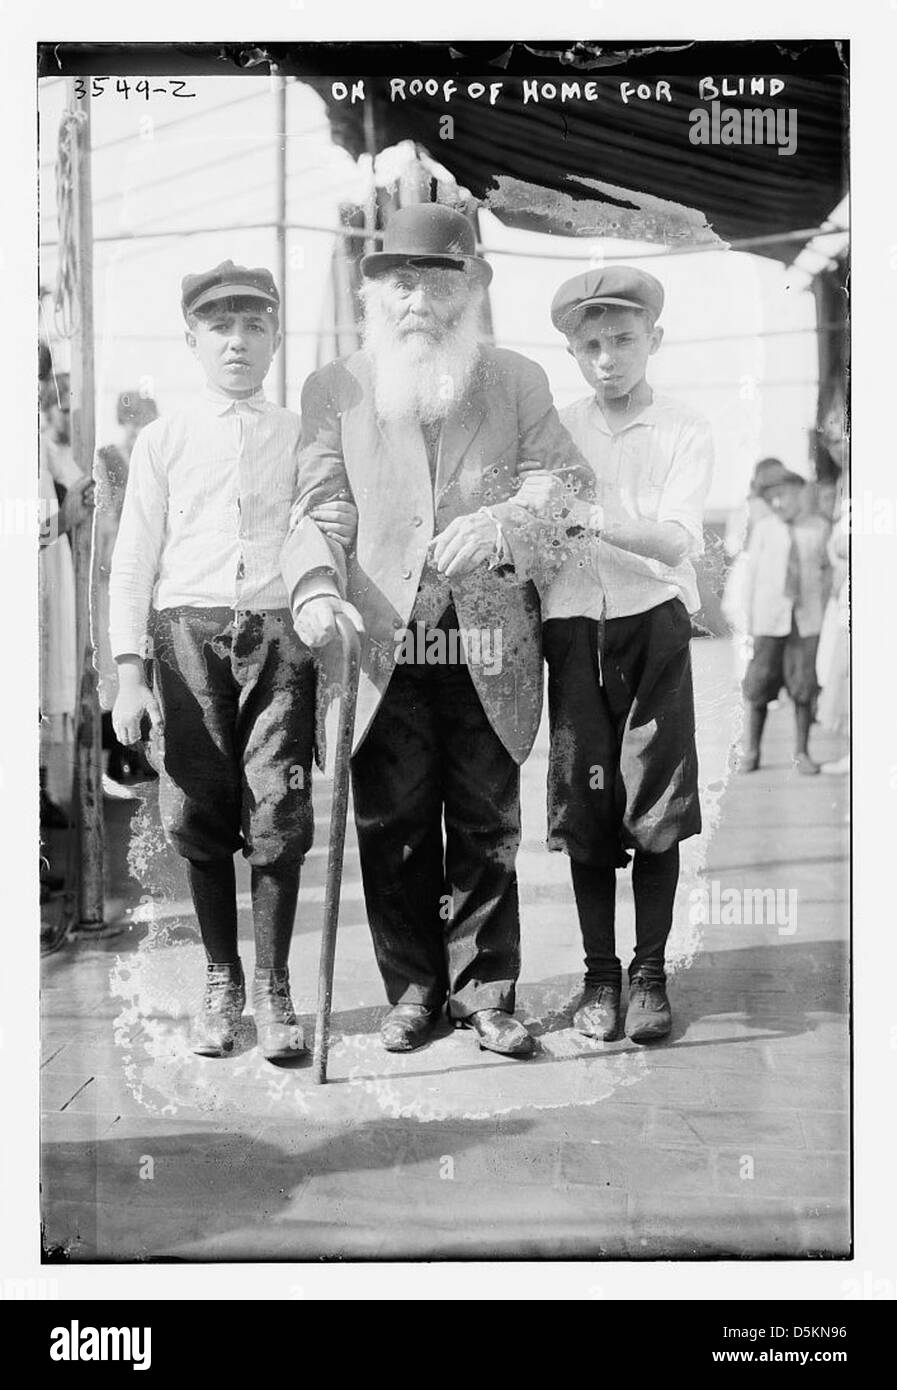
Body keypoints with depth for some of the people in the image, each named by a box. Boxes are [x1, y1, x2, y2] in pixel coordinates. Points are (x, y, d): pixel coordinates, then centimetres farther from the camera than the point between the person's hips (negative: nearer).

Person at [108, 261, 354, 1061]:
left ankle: (275, 989, 10)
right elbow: (133, 560, 7)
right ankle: (223, 984, 19)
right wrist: (129, 672, 0)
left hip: (280, 630, 0)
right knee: (200, 815, 2)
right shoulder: (162, 441, 10)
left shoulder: (302, 438, 10)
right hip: (188, 630, 1)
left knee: (279, 810, -5)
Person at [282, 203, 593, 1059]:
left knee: (488, 827, 6)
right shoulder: (334, 390, 9)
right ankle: (413, 990, 19)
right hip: (385, 643, 0)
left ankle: (485, 992, 18)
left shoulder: (517, 382, 9)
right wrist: (316, 589, -17)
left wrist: (503, 523, -17)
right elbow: (316, 506, 3)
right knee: (394, 828, 5)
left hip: (490, 643, 0)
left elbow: (569, 482, 3)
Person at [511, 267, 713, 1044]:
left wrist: (583, 515, -23)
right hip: (573, 624, 2)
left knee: (657, 803, -3)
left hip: (654, 621, -1)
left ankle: (649, 972, 11)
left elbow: (674, 540, -11)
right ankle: (599, 974, 14)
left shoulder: (685, 432, 4)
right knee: (584, 805, 2)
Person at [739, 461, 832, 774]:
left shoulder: (819, 526, 1)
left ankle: (802, 753, 9)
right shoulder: (764, 529, -2)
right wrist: (748, 617, -1)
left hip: (807, 619, 1)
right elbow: (751, 574, 1)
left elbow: (826, 569, 10)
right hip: (770, 616, -1)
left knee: (804, 686, 0)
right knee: (759, 684, -1)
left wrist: (824, 613, 7)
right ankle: (751, 752, 10)